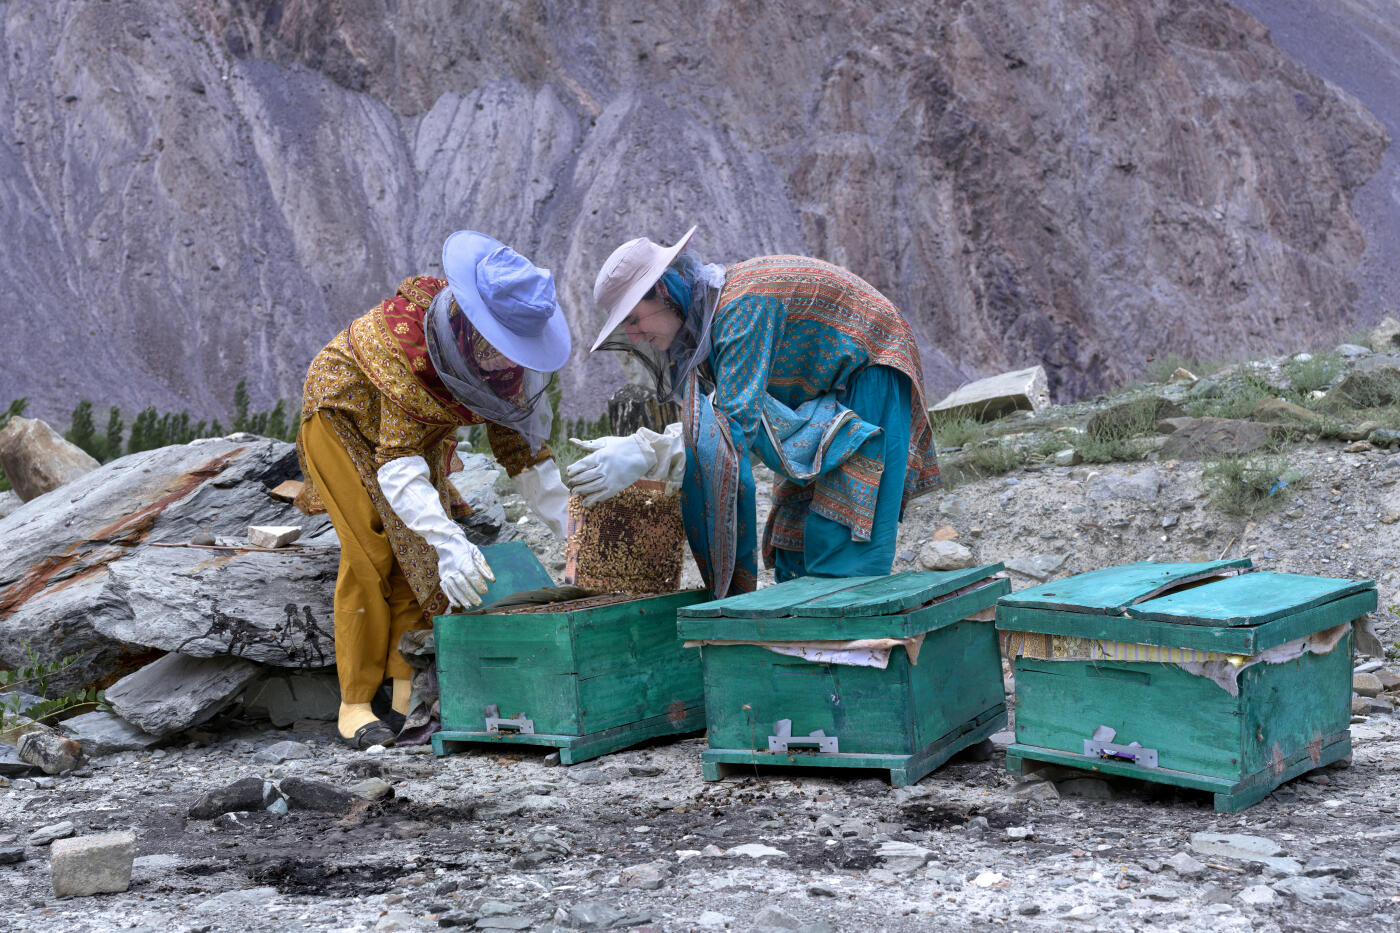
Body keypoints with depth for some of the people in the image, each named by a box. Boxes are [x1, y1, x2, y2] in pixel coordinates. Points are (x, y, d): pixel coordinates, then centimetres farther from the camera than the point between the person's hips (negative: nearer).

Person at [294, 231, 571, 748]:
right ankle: (354, 703, -8)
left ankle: (408, 686, 5)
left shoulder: (514, 360, -21)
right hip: (345, 414, -6)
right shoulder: (409, 336, -40)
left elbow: (522, 445, -11)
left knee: (421, 547, -1)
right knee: (371, 551, -13)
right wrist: (450, 542, -58)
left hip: (420, 428, 6)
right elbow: (398, 462, -45)